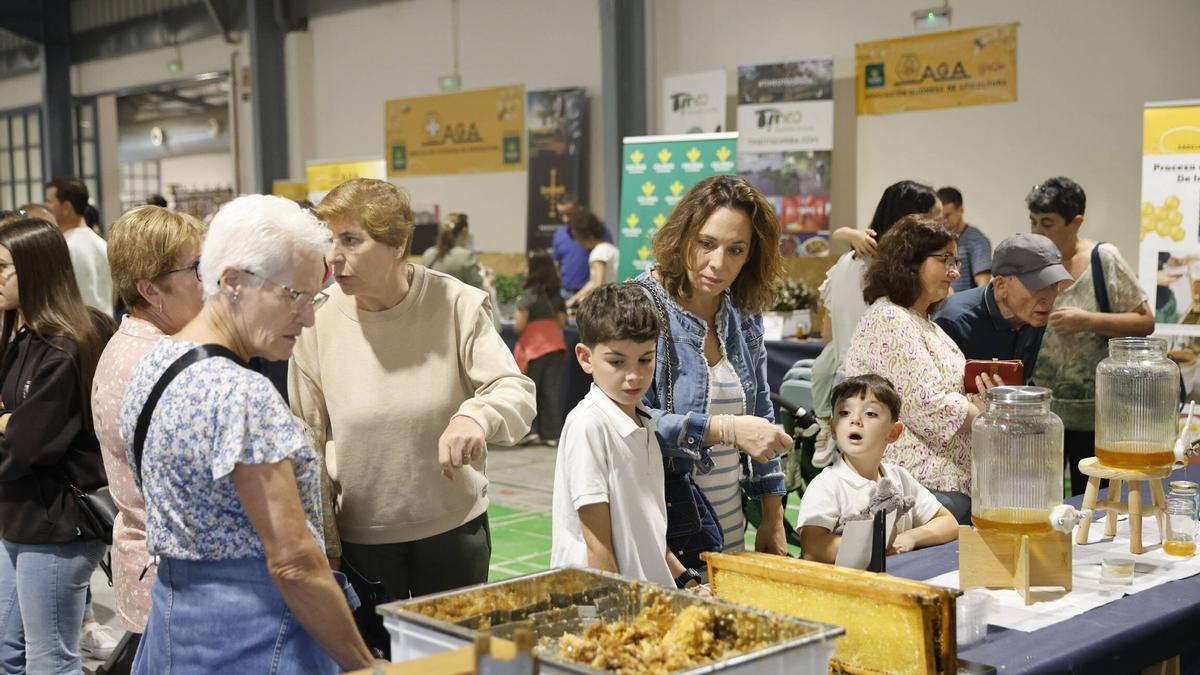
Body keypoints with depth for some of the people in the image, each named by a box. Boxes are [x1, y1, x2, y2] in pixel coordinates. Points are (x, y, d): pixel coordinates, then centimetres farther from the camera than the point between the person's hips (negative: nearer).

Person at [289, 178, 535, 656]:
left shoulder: (457, 305, -13)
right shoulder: (318, 323, -10)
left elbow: (517, 393, -14)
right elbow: (308, 441, -1)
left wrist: (476, 416, -38)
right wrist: (319, 548, 0)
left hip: (454, 527, 0)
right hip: (361, 538, 0)